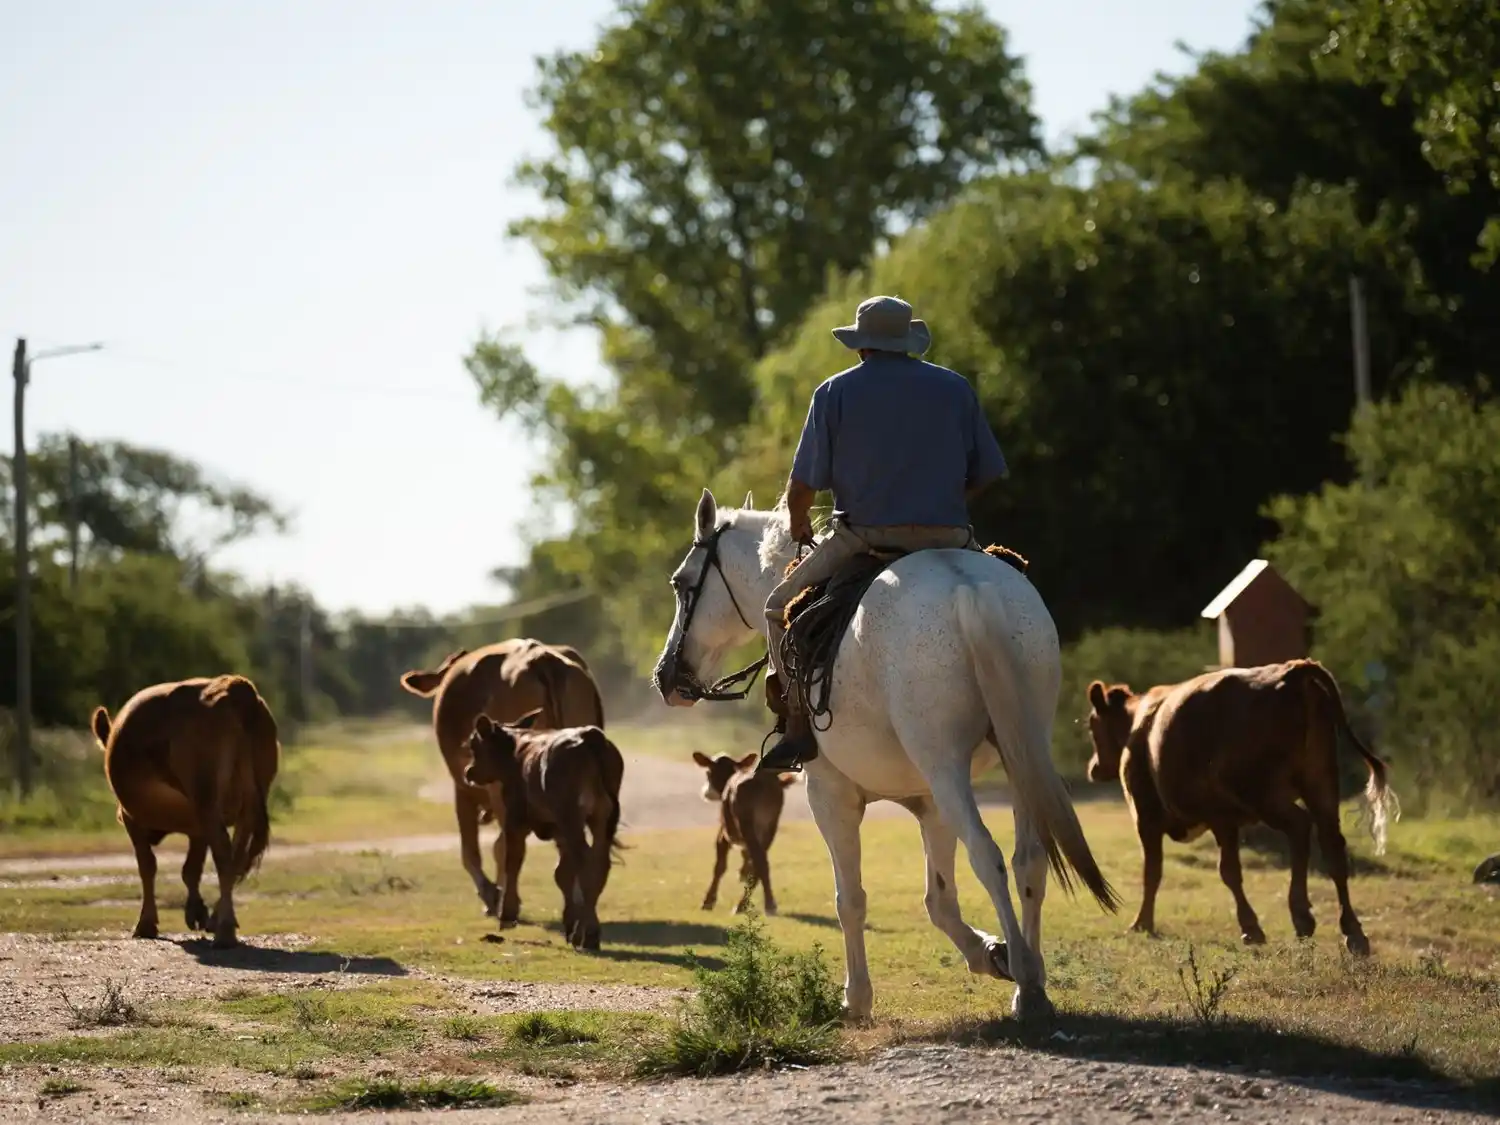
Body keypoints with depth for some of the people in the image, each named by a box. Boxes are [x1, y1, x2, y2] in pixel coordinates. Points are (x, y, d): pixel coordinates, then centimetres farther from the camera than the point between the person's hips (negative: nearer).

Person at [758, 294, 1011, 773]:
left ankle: (798, 721, 1)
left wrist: (798, 527, 20)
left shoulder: (835, 392, 1)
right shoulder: (955, 388, 8)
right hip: (946, 537, 2)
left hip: (862, 537, -2)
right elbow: (984, 474, 11)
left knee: (781, 608, 17)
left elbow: (802, 486, -1)